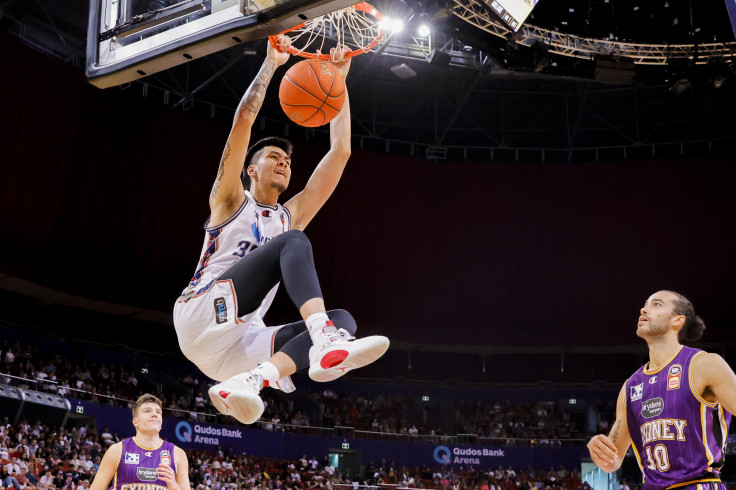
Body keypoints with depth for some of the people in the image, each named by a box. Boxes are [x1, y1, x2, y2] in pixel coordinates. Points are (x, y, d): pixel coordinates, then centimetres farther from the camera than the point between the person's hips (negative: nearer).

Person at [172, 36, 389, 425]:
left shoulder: (292, 215, 24)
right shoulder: (230, 199, 12)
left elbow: (340, 151, 20)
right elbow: (244, 118, -1)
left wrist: (337, 81, 20)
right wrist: (271, 63, 5)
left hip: (239, 344, 6)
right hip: (202, 317, -6)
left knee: (343, 319, -14)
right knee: (293, 242, -21)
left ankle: (248, 379, -38)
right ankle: (325, 336, -48)